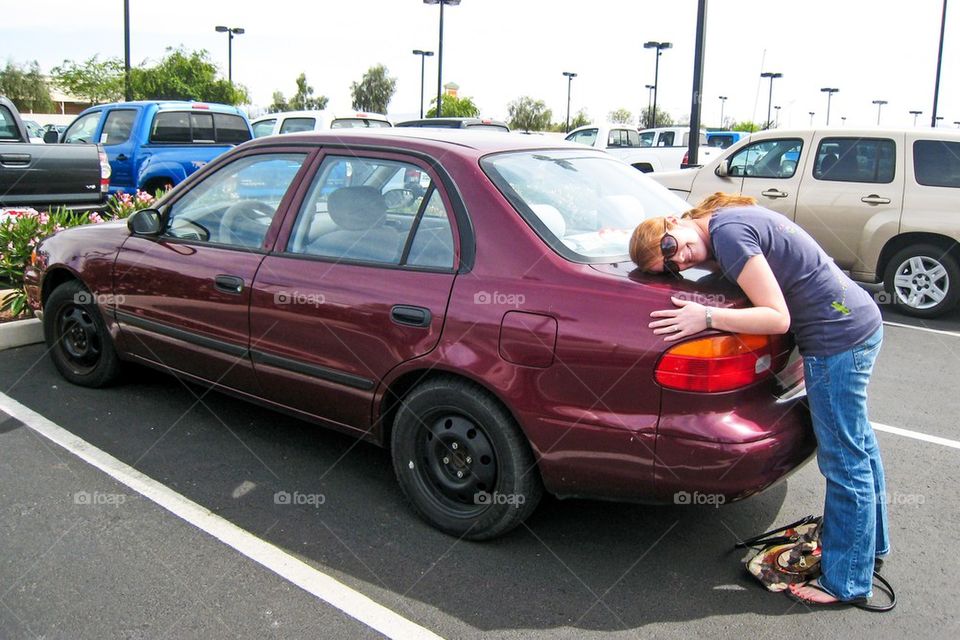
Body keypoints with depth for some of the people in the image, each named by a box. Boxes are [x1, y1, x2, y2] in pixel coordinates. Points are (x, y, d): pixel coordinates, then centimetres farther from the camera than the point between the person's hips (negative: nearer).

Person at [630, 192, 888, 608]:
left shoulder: (727, 233, -23)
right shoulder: (724, 215, 4)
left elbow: (778, 317, -24)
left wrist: (707, 317, -26)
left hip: (838, 339, -10)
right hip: (860, 322, 10)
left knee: (844, 464, 2)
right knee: (858, 446, 24)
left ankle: (846, 583, 16)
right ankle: (870, 543, 44)